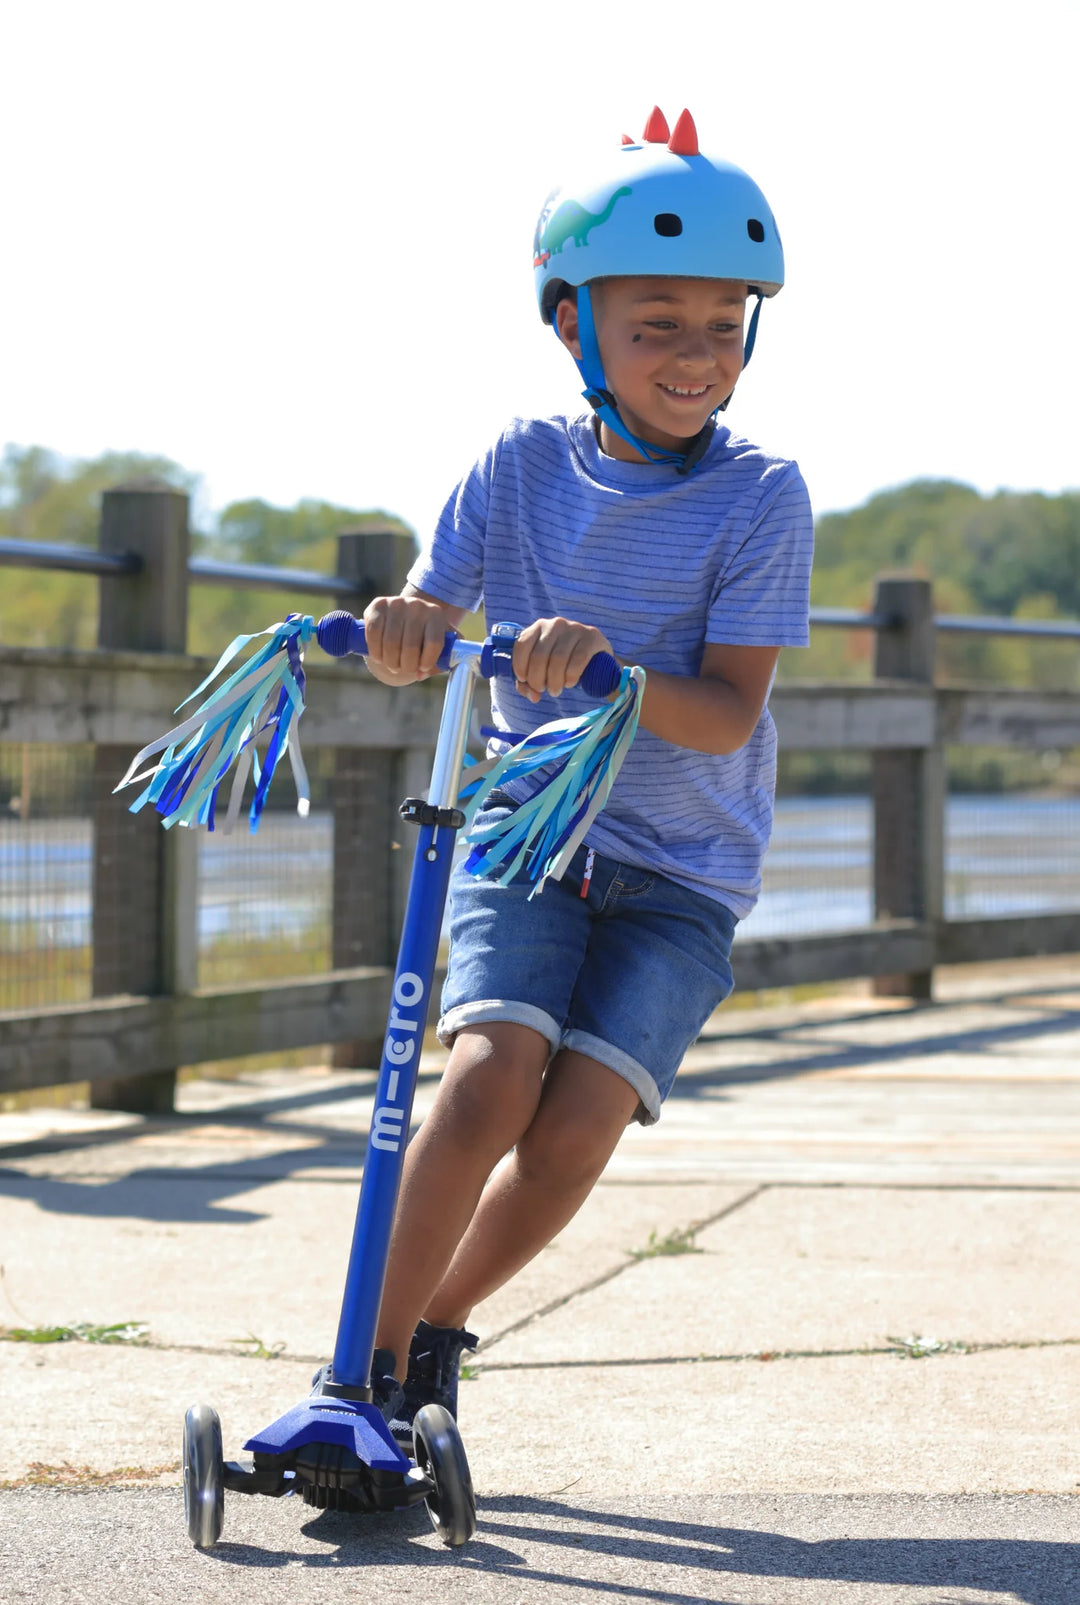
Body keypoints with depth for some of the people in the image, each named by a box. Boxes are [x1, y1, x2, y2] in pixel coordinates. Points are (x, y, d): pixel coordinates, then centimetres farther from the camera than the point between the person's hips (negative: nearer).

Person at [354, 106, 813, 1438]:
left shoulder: (761, 497, -10)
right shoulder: (522, 468, -3)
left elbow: (726, 715, -16)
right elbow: (423, 632, -2)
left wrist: (607, 665, -36)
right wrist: (400, 624, -28)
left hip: (681, 875, -1)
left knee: (575, 1131, -15)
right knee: (489, 1077, -23)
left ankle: (438, 1328, 13)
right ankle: (373, 1361, -8)